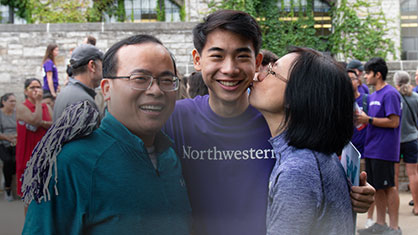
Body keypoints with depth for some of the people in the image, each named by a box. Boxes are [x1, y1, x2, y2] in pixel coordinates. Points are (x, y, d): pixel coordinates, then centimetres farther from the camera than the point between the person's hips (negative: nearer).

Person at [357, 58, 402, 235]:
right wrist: (361, 119, 7)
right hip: (372, 149, 9)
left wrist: (369, 120, -16)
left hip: (384, 150, -9)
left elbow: (393, 122, -18)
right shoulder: (372, 96, 16)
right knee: (377, 187, 12)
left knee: (388, 187, -3)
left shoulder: (390, 94, -11)